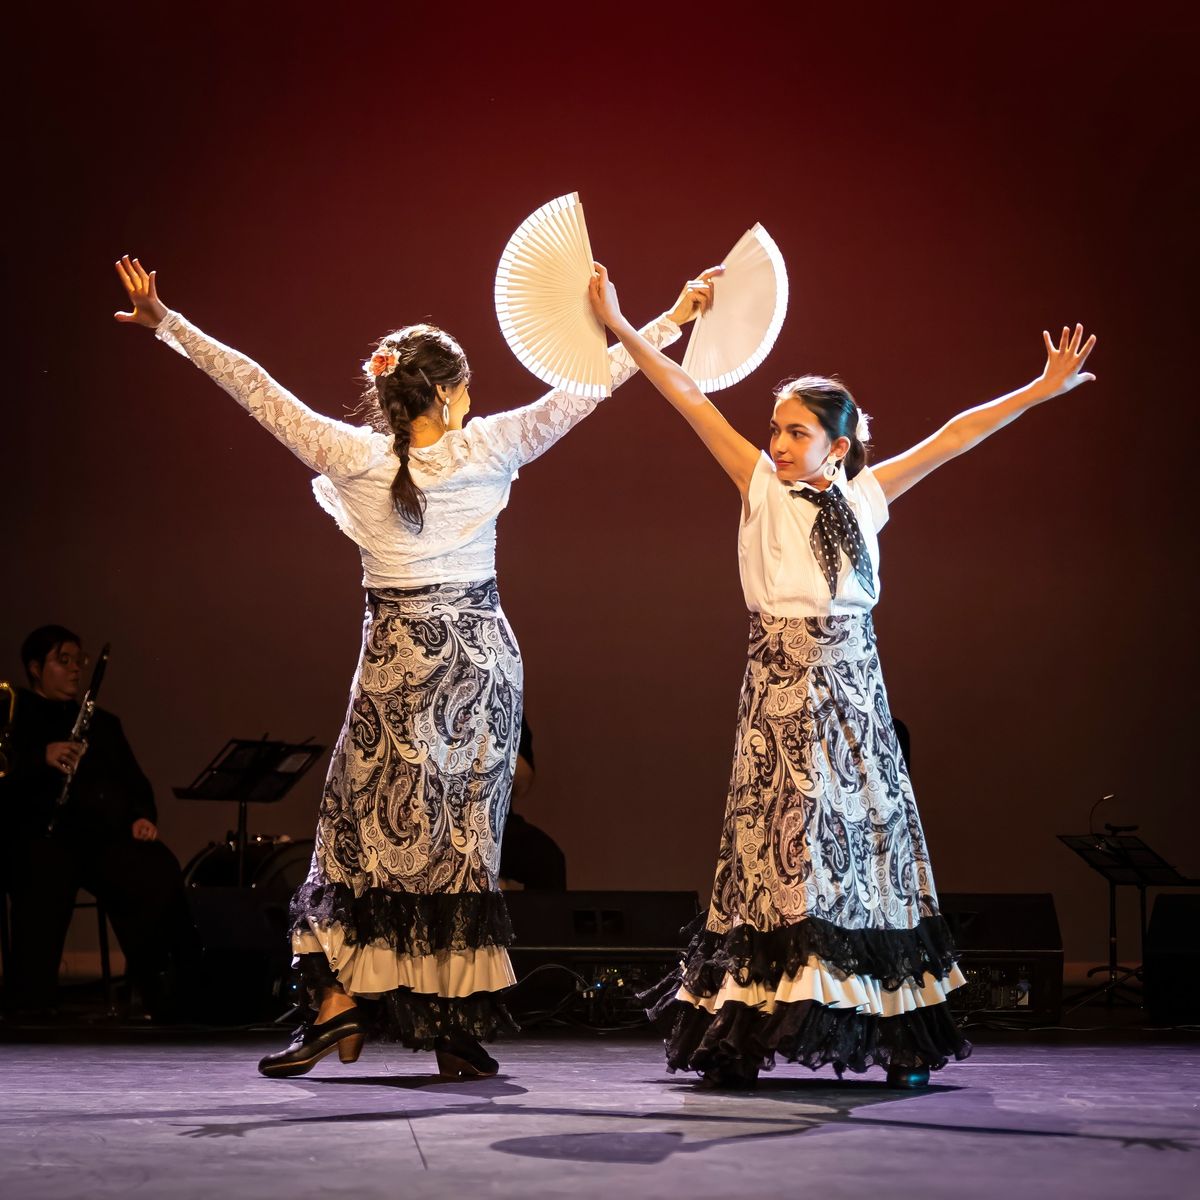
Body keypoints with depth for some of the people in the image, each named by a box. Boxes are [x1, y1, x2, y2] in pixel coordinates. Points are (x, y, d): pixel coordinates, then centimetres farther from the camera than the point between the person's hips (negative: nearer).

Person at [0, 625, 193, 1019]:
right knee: (47, 881, -40)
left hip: (106, 834, 4)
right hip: (39, 834, -4)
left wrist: (143, 817, 2)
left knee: (161, 873, -28)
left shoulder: (102, 723, 29)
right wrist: (41, 759, -23)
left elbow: (136, 782, 23)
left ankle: (154, 989, -17)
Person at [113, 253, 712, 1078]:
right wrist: (668, 324, 7)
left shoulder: (354, 458, -5)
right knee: (464, 832, 3)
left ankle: (342, 1001, -4)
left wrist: (168, 324, 7)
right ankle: (458, 1028, 3)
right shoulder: (485, 449, -6)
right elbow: (580, 391, -1)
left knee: (369, 823, 7)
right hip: (481, 653, 0)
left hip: (400, 655, 0)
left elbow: (257, 389, -1)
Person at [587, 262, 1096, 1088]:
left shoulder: (864, 497, 9)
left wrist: (1042, 391, 8)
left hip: (854, 687, 2)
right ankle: (740, 1032, -3)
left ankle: (899, 1037, 6)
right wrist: (623, 329, 0)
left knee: (870, 841, 3)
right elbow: (693, 402, 1)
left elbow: (951, 439, 9)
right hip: (782, 687, -2)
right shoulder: (763, 489, 4)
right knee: (782, 845, -5)